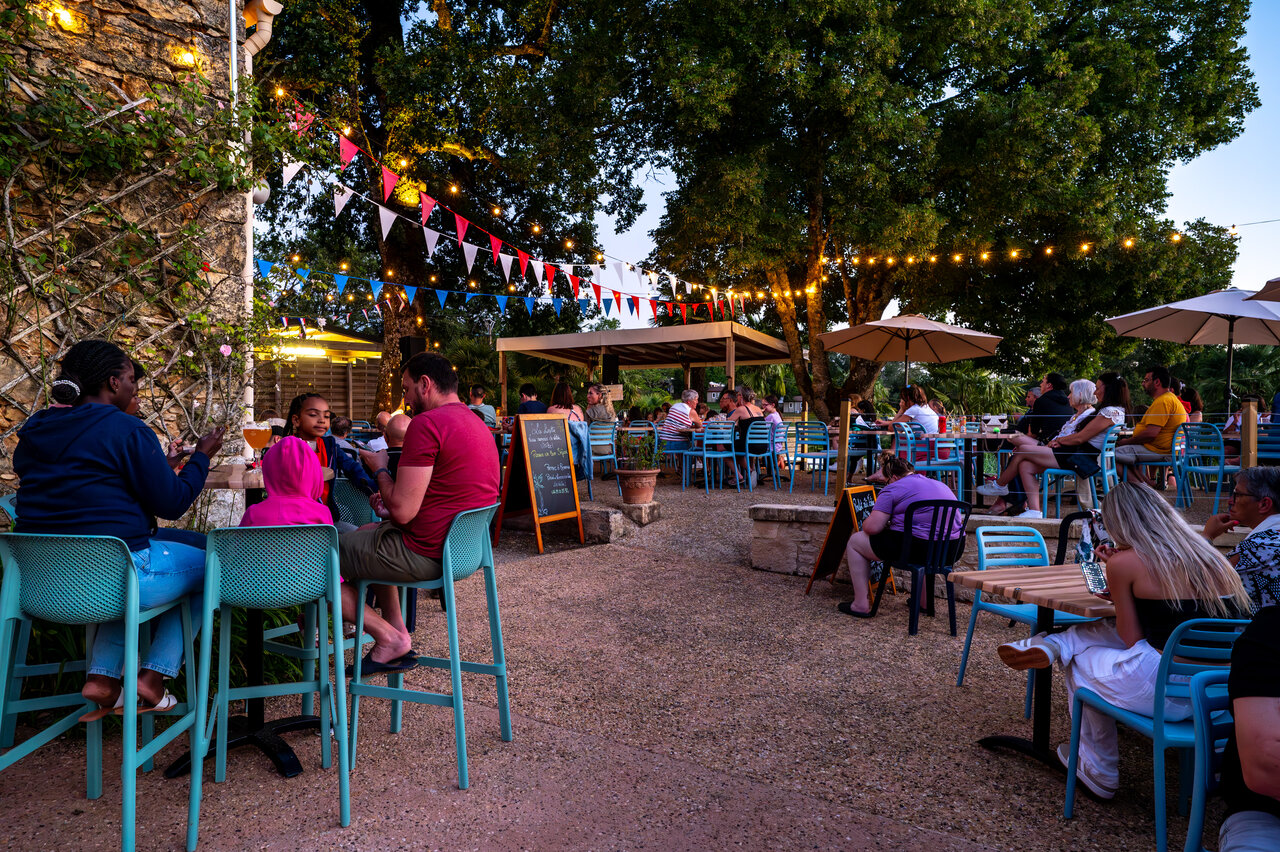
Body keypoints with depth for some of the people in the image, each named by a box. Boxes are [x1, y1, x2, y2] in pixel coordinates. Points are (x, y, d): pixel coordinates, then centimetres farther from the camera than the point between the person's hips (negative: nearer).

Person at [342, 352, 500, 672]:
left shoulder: (426, 423, -19)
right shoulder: (477, 423, 12)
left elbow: (403, 511, -21)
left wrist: (380, 469, -3)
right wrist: (392, 506, 15)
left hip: (424, 554, -10)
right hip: (462, 547, 10)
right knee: (366, 532, 33)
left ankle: (390, 638, 5)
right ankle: (397, 631, 23)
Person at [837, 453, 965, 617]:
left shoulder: (893, 489, -2)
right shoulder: (941, 485, 20)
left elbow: (872, 527, -12)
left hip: (917, 547, -8)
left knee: (855, 542, 11)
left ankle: (861, 605, 11)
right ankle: (925, 599, 40)